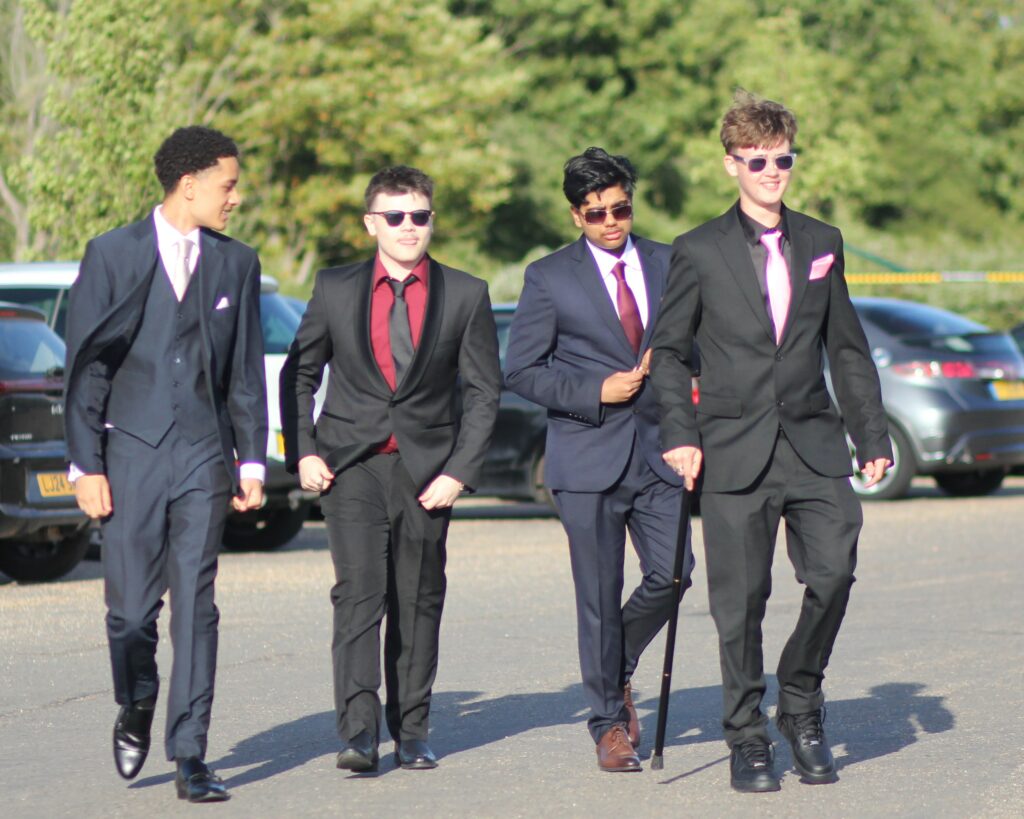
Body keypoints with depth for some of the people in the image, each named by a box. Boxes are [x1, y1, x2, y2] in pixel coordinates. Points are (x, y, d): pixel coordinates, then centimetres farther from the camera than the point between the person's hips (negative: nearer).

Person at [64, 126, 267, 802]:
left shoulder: (237, 264, 9)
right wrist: (86, 464, -5)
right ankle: (136, 712, 29)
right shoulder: (113, 255, 1)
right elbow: (86, 365, 0)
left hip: (205, 455, 1)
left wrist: (253, 461, 7)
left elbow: (248, 372, 12)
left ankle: (191, 758, -3)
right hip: (132, 453, -1)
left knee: (195, 606, -5)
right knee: (131, 606, 1)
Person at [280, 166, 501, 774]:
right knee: (359, 592, -14)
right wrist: (303, 452, 1)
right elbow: (298, 373, 12)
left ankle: (412, 731, 18)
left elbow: (485, 391, 3)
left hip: (426, 468, 1)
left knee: (419, 603, 7)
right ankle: (360, 732, -20)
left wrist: (460, 471, -6)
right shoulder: (337, 289, 4)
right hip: (352, 466, -1)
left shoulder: (466, 295, 2)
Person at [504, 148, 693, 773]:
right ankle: (610, 724, 11)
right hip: (589, 457, -3)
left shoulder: (668, 264, 10)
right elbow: (521, 370, -1)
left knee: (672, 572, -7)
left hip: (658, 450, 3)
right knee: (599, 595, -1)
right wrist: (597, 391, -12)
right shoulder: (550, 278, 1)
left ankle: (619, 667, 21)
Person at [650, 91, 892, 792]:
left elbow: (847, 348, 17)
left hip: (814, 444, 2)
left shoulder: (822, 244, 12)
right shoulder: (700, 252, 3)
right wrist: (680, 434, -5)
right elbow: (669, 351, 6)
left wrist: (873, 435, 13)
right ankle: (747, 736, 11)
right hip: (735, 451, -2)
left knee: (834, 572, -12)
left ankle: (802, 706, 9)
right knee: (741, 598, -2)